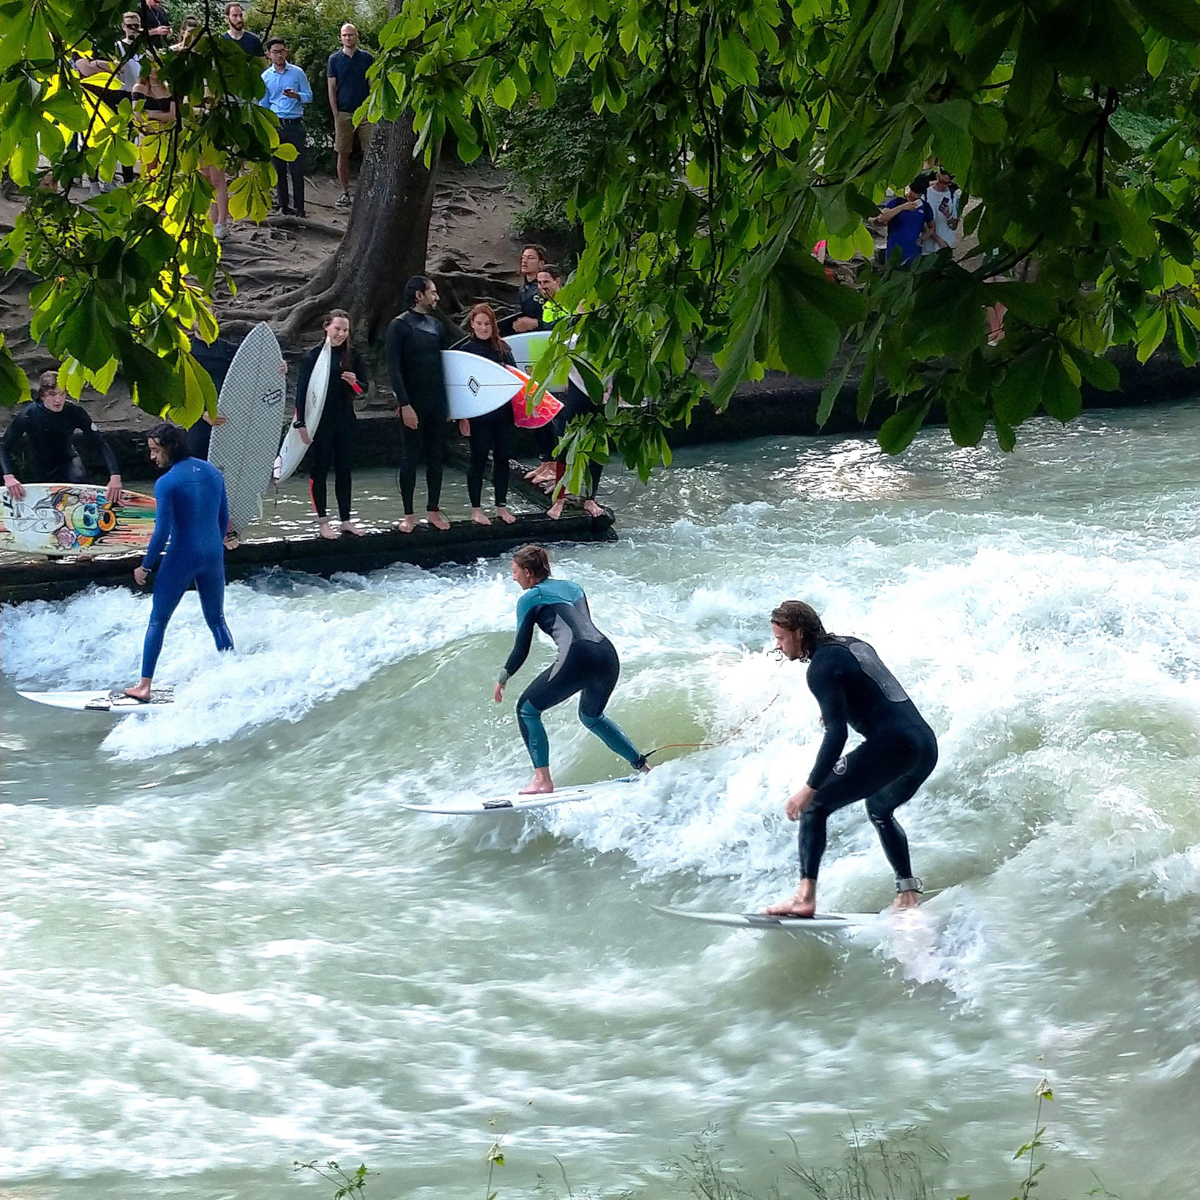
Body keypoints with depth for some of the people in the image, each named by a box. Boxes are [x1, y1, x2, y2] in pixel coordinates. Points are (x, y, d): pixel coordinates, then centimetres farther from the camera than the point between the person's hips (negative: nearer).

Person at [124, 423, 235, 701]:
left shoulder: (167, 483, -14)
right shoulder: (213, 472, 5)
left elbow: (162, 532, -16)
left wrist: (145, 567, -5)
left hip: (181, 558, -5)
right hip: (213, 558, 5)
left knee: (158, 621, 5)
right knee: (217, 620, 19)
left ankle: (144, 686, 3)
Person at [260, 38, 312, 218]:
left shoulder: (297, 73, 3)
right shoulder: (265, 77, 9)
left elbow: (309, 96, 6)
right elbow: (263, 105, 13)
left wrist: (296, 96, -15)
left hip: (295, 124, -2)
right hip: (275, 125, 2)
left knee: (297, 167, -6)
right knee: (278, 167, 5)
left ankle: (299, 207, -3)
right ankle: (283, 205, 13)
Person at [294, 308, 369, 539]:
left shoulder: (352, 356, 3)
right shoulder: (313, 356, -8)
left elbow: (363, 388, 7)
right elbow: (302, 390, -10)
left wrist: (354, 382, -16)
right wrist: (301, 423, -17)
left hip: (345, 420, 4)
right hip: (321, 422, -4)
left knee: (343, 469, 9)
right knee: (320, 470, 3)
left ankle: (345, 520, 16)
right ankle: (323, 522, 9)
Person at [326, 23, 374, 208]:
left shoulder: (367, 58, 7)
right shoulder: (335, 59, 6)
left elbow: (373, 85, 8)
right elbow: (332, 89, 5)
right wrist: (336, 115, -2)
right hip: (344, 113, 0)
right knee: (343, 154, 2)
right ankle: (345, 192, 9)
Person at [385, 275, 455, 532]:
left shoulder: (437, 325, 10)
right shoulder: (399, 326, -8)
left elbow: (447, 359, 15)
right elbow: (394, 368, -13)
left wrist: (449, 401, 10)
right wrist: (404, 405, -19)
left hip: (437, 402, 5)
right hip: (413, 404, -5)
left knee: (436, 457, 8)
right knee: (409, 458, 1)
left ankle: (433, 510, 16)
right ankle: (408, 515, 6)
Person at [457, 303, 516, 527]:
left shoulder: (502, 348, 9)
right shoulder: (465, 349, -2)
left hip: (503, 412, 4)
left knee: (503, 458, 7)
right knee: (479, 459, 1)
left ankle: (502, 506, 17)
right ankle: (476, 508, 9)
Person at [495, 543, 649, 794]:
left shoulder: (530, 598, 9)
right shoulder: (572, 587, 27)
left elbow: (521, 651, 9)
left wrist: (502, 679, 24)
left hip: (578, 658, -7)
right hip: (608, 655, 7)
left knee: (527, 709, 10)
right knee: (591, 717, 32)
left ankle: (543, 779, -1)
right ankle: (643, 766, 29)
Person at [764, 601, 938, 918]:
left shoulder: (821, 666, -8)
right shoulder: (853, 644, 17)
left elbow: (837, 734, -18)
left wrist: (810, 788, -19)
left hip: (891, 747, -9)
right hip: (927, 745, 9)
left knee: (813, 805, -2)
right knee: (879, 810, 34)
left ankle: (805, 897, -13)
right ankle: (908, 894, 30)